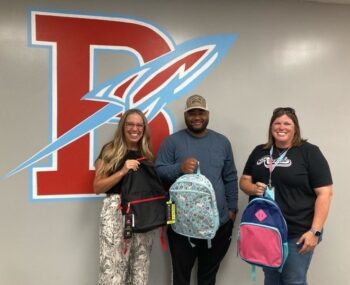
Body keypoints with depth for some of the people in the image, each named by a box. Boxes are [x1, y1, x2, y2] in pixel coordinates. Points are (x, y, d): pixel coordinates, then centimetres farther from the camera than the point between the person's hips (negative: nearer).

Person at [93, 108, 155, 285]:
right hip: (116, 212, -4)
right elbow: (97, 187, -3)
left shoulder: (147, 154, 12)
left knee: (140, 268, 10)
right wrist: (122, 171, -14)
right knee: (112, 267, -5)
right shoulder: (110, 151, 1)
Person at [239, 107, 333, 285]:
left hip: (297, 233, -4)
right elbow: (244, 181, 12)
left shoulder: (309, 152, -7)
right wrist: (253, 189, -11)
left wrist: (315, 231, -17)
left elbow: (324, 193, -11)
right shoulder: (259, 152, 7)